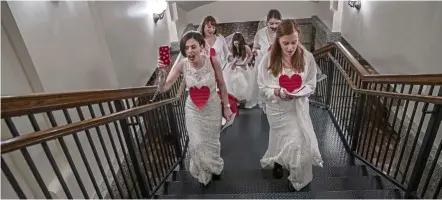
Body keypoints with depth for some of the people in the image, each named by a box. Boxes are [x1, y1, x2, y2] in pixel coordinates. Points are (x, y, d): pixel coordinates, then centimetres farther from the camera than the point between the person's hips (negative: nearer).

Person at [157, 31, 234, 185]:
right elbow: (163, 89, -22)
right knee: (197, 145, 4)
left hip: (213, 108, 0)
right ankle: (204, 172, 38)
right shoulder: (182, 65, -21)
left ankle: (215, 167, 54)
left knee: (212, 142, 19)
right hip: (193, 110, 0)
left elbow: (221, 85, -7)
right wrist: (162, 73, -40)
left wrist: (226, 106, -2)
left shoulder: (212, 61, -22)